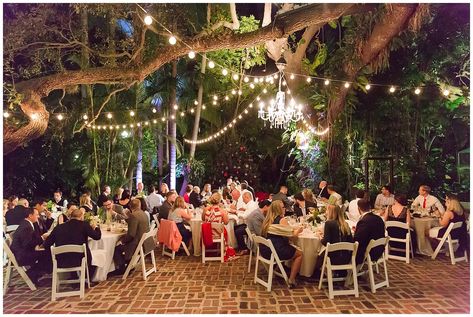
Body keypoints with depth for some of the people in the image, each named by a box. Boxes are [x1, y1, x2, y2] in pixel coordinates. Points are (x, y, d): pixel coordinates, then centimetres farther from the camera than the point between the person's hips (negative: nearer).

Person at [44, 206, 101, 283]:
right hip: (79, 261, -3)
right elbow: (97, 236, -6)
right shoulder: (84, 225, -7)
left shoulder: (58, 227, 3)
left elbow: (46, 245, 6)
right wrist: (96, 227, 14)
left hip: (61, 263, 4)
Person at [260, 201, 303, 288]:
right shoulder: (282, 220, -10)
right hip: (276, 251, -7)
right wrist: (298, 230, 15)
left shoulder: (267, 219, 10)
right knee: (299, 254, 12)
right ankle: (291, 280, 9)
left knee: (293, 249, 29)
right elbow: (292, 235, -7)